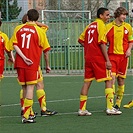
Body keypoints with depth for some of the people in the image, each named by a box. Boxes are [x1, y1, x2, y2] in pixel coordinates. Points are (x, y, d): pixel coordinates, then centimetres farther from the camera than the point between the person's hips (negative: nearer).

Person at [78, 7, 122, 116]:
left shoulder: (90, 25, 15)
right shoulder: (101, 25, -8)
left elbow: (81, 40, 16)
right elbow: (102, 43, -15)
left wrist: (89, 48, 13)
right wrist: (107, 60, -15)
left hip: (88, 57, 8)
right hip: (98, 58, -8)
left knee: (87, 82, 9)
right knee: (108, 80, -2)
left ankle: (82, 109, 8)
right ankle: (110, 108, -5)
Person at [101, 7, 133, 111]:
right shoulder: (108, 27, 0)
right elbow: (104, 42, 1)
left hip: (123, 56, 2)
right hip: (112, 55, -2)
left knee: (121, 79, 5)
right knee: (112, 77, -14)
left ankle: (118, 103, 15)